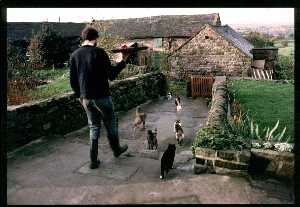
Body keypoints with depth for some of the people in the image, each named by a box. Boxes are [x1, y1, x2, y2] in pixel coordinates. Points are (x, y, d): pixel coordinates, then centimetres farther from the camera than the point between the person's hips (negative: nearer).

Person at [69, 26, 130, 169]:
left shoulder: (74, 55, 4)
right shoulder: (99, 52, -12)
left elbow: (72, 80, 7)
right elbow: (111, 75, -11)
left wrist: (79, 95, 20)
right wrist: (123, 61, 0)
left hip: (85, 98, 5)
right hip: (102, 96, -4)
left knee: (94, 126, 15)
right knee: (110, 123, 17)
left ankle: (94, 160, 16)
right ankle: (116, 149, 36)